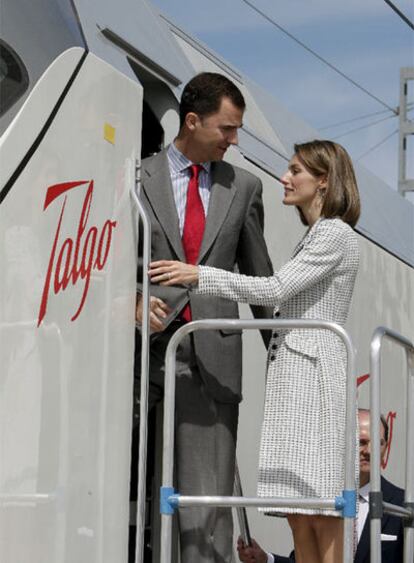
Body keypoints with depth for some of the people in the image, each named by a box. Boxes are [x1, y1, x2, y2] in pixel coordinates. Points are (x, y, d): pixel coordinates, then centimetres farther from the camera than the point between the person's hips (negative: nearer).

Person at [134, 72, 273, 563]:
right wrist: (133, 305, -14)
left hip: (214, 356, 1)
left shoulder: (244, 187, 12)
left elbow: (258, 275, 16)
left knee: (208, 493, -2)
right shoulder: (137, 180, 5)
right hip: (148, 345, -1)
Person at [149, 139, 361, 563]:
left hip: (313, 371, -9)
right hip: (291, 371, 9)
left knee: (317, 500, -11)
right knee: (297, 507, 4)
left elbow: (275, 290, -15)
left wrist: (200, 276, -15)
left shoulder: (335, 233, -7)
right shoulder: (315, 236, 24)